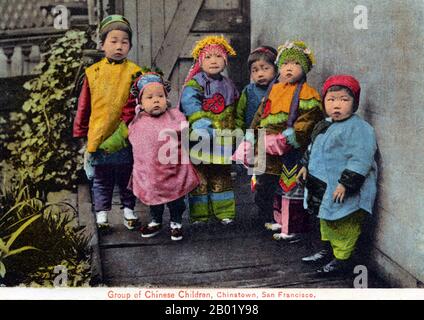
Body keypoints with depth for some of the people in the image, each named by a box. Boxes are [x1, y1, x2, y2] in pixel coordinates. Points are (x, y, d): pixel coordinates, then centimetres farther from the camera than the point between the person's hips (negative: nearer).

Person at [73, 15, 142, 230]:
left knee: (127, 176, 14)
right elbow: (83, 105, 6)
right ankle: (102, 212, 26)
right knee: (101, 178, 13)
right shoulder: (93, 72, 0)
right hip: (98, 137, 1)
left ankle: (128, 209, 30)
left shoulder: (134, 73, -4)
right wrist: (81, 132, 7)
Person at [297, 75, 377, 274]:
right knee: (326, 220, 22)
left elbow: (360, 160, -25)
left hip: (344, 191, -9)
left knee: (343, 225, 0)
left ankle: (342, 259, 14)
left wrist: (346, 183, -27)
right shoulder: (325, 126, 10)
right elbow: (313, 148, 25)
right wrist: (306, 166, 20)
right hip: (323, 187, 9)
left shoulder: (360, 129, -18)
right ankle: (329, 249, 40)